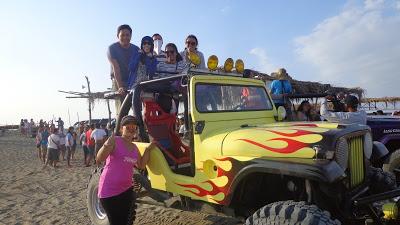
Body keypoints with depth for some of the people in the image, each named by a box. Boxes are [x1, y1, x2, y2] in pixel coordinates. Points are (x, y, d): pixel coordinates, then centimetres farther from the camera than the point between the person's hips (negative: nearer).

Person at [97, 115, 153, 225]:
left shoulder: (134, 147, 8)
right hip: (109, 190, -7)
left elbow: (141, 165, 12)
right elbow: (99, 159, -22)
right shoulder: (114, 141, -13)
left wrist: (148, 149, 1)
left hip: (127, 189, 7)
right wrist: (106, 146, -43)